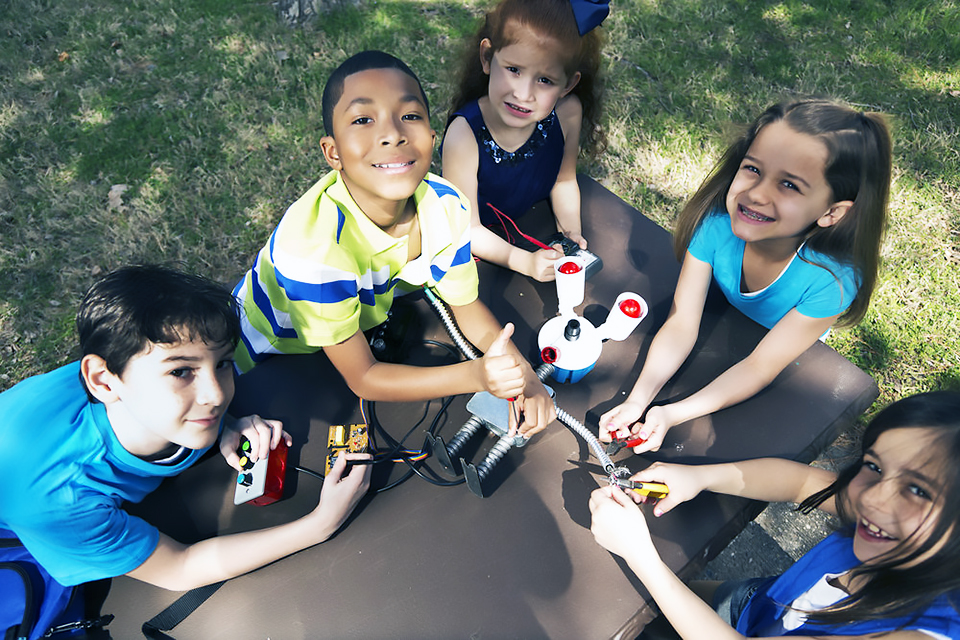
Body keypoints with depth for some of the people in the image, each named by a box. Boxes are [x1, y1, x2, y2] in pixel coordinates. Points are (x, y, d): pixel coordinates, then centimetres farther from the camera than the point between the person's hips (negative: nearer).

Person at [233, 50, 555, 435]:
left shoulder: (446, 208, -22)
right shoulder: (313, 243, -40)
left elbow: (466, 307, -5)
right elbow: (360, 378, -29)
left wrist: (520, 371, -24)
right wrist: (476, 375, -41)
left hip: (364, 327, 5)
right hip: (269, 365, -4)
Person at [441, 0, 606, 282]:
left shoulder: (568, 112, -20)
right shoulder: (464, 135, -32)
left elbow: (564, 180, 1)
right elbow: (467, 229, -23)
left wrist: (572, 232, -13)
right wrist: (527, 262, -31)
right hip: (485, 248, -5)